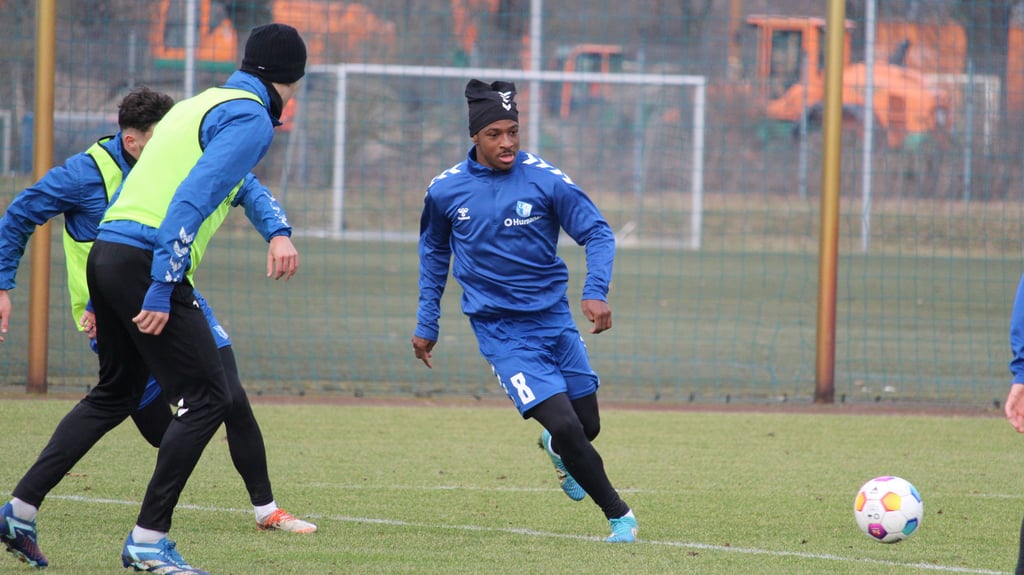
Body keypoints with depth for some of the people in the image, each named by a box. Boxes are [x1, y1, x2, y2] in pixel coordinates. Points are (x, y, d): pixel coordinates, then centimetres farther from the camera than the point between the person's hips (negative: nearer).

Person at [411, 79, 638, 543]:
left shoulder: (544, 179, -8)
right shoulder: (445, 190, -3)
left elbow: (597, 233, -4)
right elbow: (434, 251, 15)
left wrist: (596, 292, -20)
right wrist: (426, 324, 16)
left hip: (553, 317, 2)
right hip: (500, 330, -2)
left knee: (588, 426, 11)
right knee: (566, 426, -16)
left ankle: (556, 448, 49)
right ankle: (619, 516, 0)